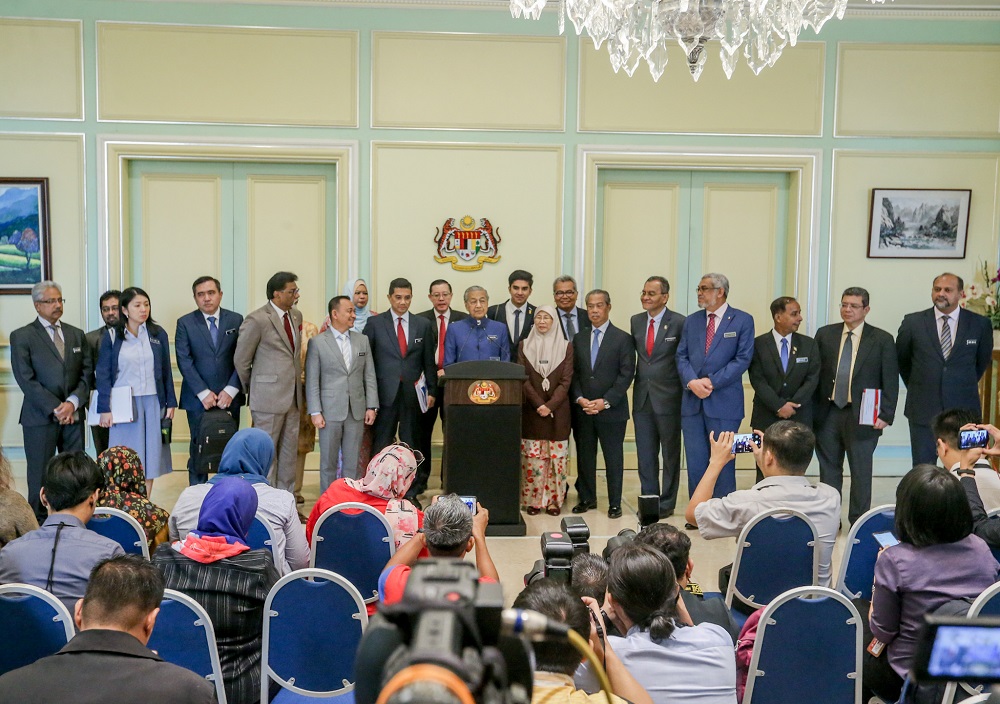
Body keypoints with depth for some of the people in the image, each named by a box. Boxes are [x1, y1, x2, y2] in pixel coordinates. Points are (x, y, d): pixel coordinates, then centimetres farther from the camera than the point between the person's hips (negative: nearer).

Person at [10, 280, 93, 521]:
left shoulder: (76, 334, 14)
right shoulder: (22, 336, 0)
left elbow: (87, 373, 9)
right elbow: (26, 379, -7)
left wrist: (72, 402, -8)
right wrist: (55, 409, -13)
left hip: (73, 416, 4)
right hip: (40, 418, -4)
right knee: (41, 474, 1)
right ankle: (39, 525, 10)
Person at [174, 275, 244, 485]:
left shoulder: (236, 320, 7)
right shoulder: (185, 323, 3)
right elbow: (184, 361, -3)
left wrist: (231, 390, -8)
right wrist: (203, 393, -11)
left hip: (229, 397, 1)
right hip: (198, 399, -1)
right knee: (198, 450, 2)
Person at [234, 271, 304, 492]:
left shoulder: (296, 315, 10)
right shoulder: (257, 320, -13)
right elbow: (241, 360, -6)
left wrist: (299, 385, 14)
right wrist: (251, 390, 4)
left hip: (293, 396, 7)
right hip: (268, 398, -7)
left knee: (289, 452, 13)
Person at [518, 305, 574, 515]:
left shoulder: (565, 347, 4)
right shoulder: (524, 346, 5)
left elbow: (566, 380, -2)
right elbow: (523, 379, -1)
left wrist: (550, 405, -13)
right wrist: (539, 404, -12)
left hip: (557, 411, 0)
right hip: (531, 410, 0)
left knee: (557, 457, 0)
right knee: (532, 458, 0)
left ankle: (554, 500, 8)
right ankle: (533, 500, 8)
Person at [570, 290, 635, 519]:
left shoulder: (623, 339, -1)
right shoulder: (578, 339, 11)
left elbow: (626, 374, -7)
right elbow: (573, 373, 10)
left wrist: (606, 401, -14)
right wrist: (579, 398, -6)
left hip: (612, 410, -3)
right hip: (582, 410, 4)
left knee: (614, 457, 3)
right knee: (584, 456, 9)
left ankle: (614, 503, 11)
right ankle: (586, 498, 21)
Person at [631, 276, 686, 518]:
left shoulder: (679, 323, -9)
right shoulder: (636, 321, 6)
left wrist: (685, 393, -8)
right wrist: (637, 382, 6)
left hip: (668, 398, -5)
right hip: (642, 398, 5)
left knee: (670, 454, 9)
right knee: (645, 454, 11)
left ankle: (667, 503, 19)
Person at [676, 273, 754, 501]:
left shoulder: (742, 320, 0)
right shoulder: (691, 321, 13)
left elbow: (742, 359, -7)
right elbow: (682, 356, 8)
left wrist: (712, 382, -14)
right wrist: (692, 382, -11)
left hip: (724, 403, -4)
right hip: (692, 401, 4)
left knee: (723, 463, 3)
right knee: (695, 462, 7)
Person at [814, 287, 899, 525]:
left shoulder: (882, 340, -1)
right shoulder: (825, 334, 6)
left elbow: (890, 380, -2)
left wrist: (885, 415, -9)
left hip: (862, 416, -2)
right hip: (828, 413, 3)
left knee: (861, 471, 5)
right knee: (829, 469, 11)